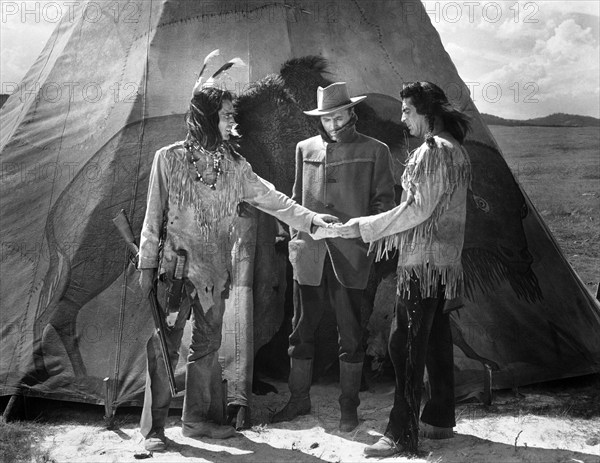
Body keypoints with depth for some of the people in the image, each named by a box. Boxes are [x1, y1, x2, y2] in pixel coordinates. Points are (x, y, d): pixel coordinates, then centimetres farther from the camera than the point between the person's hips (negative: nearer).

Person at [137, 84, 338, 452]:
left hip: (215, 269, 4)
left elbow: (269, 197, 6)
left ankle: (199, 417, 26)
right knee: (164, 346, -1)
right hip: (176, 265, -4)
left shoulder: (233, 164, 6)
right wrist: (147, 264, -2)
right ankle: (153, 427, 10)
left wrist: (310, 218, -3)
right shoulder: (170, 158, -5)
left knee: (208, 344, 12)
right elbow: (154, 215, -2)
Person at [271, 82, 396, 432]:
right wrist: (294, 235, 11)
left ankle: (349, 406, 19)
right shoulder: (306, 149, 13)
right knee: (302, 330, 10)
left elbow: (384, 200, 4)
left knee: (350, 334, 5)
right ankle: (299, 399, 26)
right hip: (309, 254, 3)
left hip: (350, 255, -3)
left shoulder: (375, 151, 3)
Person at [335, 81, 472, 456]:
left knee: (406, 344, -8)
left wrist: (366, 228, -14)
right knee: (436, 340, 15)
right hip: (446, 261, 10)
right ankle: (439, 420, 25)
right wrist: (390, 234, 16)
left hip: (424, 262, -10)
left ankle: (403, 435, -4)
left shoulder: (434, 150, -14)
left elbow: (419, 209, -19)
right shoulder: (455, 149, 17)